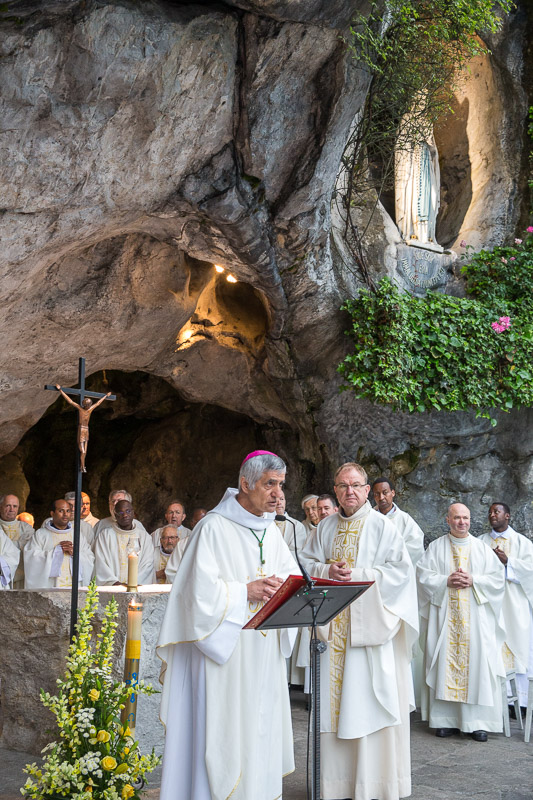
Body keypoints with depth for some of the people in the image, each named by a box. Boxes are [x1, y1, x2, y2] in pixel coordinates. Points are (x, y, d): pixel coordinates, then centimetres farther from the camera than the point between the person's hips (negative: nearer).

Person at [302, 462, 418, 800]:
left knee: (367, 702, -3)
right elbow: (307, 563, 14)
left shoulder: (382, 526, -2)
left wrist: (358, 574, -15)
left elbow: (401, 569, -7)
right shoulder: (326, 527, 12)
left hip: (368, 626, -4)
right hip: (332, 626, 4)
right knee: (333, 700, 6)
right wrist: (327, 570, -7)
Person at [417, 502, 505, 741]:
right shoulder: (436, 547, 7)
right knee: (445, 663, -2)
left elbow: (498, 577, 4)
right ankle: (446, 719, 4)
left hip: (476, 617, 1)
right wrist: (446, 581, -13)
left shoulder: (482, 548, 10)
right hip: (444, 616, 0)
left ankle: (477, 722, 2)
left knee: (476, 662, -4)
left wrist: (473, 581, -10)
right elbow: (423, 574, 1)